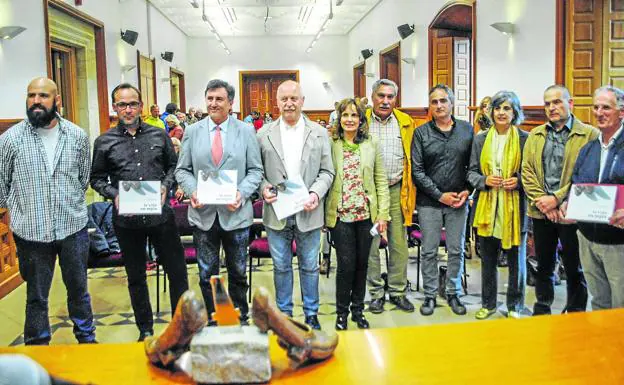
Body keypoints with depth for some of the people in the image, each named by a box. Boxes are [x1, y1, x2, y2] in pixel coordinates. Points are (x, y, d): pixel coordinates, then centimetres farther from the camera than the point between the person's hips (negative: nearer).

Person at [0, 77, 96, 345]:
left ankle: (87, 338, 34)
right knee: (37, 297, 12)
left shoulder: (78, 136, 0)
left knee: (78, 289, 16)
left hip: (74, 227, 2)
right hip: (31, 232, -1)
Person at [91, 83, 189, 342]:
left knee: (177, 271, 6)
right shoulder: (104, 142, 1)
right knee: (136, 277, 13)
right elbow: (97, 178, 7)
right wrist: (114, 194, -11)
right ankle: (145, 329, 29)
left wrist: (165, 186, -5)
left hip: (160, 215, 0)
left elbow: (173, 165, 12)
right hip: (126, 220, 0)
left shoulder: (159, 135, 3)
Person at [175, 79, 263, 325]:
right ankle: (213, 320, 29)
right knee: (207, 274, 11)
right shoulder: (192, 132, 4)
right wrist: (192, 191, -13)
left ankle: (240, 320, 31)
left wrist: (242, 194, -16)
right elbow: (182, 170, 6)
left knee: (238, 273, 13)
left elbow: (255, 170, 0)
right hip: (203, 213, 1)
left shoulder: (246, 131, 0)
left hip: (236, 214, -1)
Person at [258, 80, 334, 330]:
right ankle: (284, 313, 27)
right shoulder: (264, 134, 3)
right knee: (281, 267, 12)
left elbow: (327, 171, 3)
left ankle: (311, 314, 26)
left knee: (309, 266, 11)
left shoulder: (319, 133, 3)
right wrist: (264, 188, -12)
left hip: (308, 212, 0)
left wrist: (316, 194, -12)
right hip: (276, 212, 0)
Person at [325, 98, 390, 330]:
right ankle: (341, 312, 19)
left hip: (366, 214, 2)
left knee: (362, 263, 10)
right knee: (346, 264, -1)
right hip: (340, 215, -2)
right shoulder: (330, 144, 0)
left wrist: (383, 213, -1)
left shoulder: (372, 145, 5)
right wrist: (323, 214, -5)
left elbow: (381, 181, 5)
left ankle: (358, 310, 28)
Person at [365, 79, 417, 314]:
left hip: (397, 191, 2)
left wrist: (409, 190, 4)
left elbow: (412, 159, 10)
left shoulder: (406, 123, 8)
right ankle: (375, 293, 17)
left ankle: (398, 292, 20)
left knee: (399, 245, 6)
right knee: (371, 244, 5)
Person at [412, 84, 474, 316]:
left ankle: (453, 294, 23)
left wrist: (467, 191, -5)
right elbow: (417, 171, -5)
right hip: (429, 203, -1)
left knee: (456, 251, 8)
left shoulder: (467, 130, 5)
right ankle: (430, 295, 17)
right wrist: (440, 195, -9)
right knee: (429, 251, 5)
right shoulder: (421, 133, -1)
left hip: (458, 202, 2)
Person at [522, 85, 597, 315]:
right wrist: (541, 201, -7)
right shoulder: (535, 135, 12)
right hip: (540, 211, 4)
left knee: (575, 270, 7)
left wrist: (557, 198, -15)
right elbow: (527, 171, 5)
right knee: (544, 266, 15)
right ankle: (541, 312, 27)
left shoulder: (589, 134, -3)